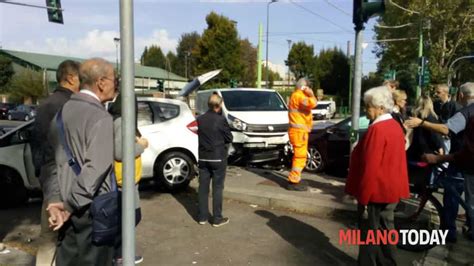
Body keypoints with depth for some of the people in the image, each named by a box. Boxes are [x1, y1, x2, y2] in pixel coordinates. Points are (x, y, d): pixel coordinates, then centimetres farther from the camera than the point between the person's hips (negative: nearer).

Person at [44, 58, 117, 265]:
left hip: (66, 203, 7)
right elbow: (95, 168, -25)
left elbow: (50, 159, 7)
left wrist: (55, 199, 4)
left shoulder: (63, 111, 6)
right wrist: (71, 204, -16)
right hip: (92, 208, -7)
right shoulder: (101, 117, -18)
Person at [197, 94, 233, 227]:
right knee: (217, 188, 3)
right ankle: (217, 218, 9)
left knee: (203, 187, 11)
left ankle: (202, 217, 19)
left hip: (203, 158, 5)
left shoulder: (200, 119, 0)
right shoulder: (221, 120, -14)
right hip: (218, 158, -4)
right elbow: (229, 138, -6)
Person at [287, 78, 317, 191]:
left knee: (299, 155, 19)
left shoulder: (298, 95, 20)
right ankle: (293, 181, -8)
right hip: (299, 131, -11)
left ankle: (295, 178, 28)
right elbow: (312, 104, -30)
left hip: (300, 130, 11)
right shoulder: (298, 95, -15)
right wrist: (311, 94, -12)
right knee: (300, 156, -10)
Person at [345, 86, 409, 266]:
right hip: (390, 189, 9)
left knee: (369, 233, 4)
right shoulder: (395, 126, 8)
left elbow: (370, 167, -23)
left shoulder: (377, 129, -22)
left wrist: (363, 196, -17)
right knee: (385, 229, 19)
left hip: (376, 191, -9)